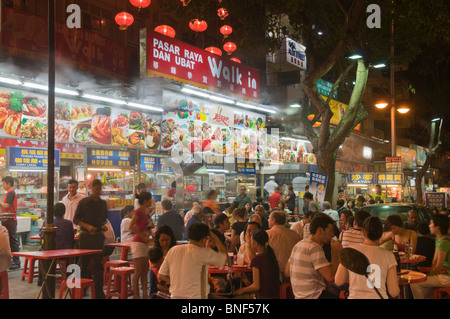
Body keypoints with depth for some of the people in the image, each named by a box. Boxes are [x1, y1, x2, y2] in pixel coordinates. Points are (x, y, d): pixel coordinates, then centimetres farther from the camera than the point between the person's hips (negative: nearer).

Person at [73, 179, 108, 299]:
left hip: (98, 236, 2)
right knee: (84, 263, 7)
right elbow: (76, 219, -2)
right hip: (85, 236, -2)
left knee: (98, 264, 1)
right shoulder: (83, 202, -2)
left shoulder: (103, 203, 9)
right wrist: (87, 226, -16)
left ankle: (99, 291, 4)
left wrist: (104, 226, -1)